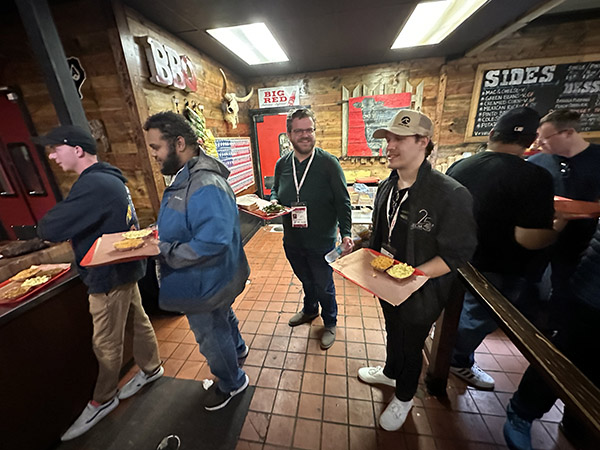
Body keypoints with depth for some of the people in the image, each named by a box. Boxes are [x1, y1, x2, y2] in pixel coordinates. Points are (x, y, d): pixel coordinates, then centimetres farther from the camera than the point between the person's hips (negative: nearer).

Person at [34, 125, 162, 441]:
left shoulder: (94, 185, -24)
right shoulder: (109, 179, 9)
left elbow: (51, 230, -24)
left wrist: (43, 227, -2)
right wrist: (73, 235, 1)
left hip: (109, 276, -9)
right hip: (122, 269, 9)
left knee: (106, 344, 9)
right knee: (138, 321, 22)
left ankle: (102, 401, 30)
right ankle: (151, 368, 41)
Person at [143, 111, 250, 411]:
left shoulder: (204, 186, -32)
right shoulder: (185, 176, 4)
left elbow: (212, 243, -38)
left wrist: (162, 251, -29)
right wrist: (155, 233, 4)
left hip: (205, 283, -10)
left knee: (211, 336, 15)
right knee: (223, 316, 32)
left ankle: (231, 383, 45)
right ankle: (237, 348, 63)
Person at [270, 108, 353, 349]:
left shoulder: (329, 163, -13)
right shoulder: (282, 164, 0)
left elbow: (343, 202, -11)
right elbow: (275, 191, 14)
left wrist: (346, 234, -20)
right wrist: (273, 202, -9)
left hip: (322, 242, -4)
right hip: (292, 241, 4)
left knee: (324, 286, 15)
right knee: (305, 281, 27)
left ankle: (330, 323, 43)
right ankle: (310, 310, 56)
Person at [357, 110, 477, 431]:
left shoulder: (451, 194, -25)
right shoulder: (387, 187, -2)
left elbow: (457, 254, -21)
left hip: (420, 293, -6)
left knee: (411, 345, 20)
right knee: (392, 331, 30)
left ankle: (404, 396, 50)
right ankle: (390, 372, 60)